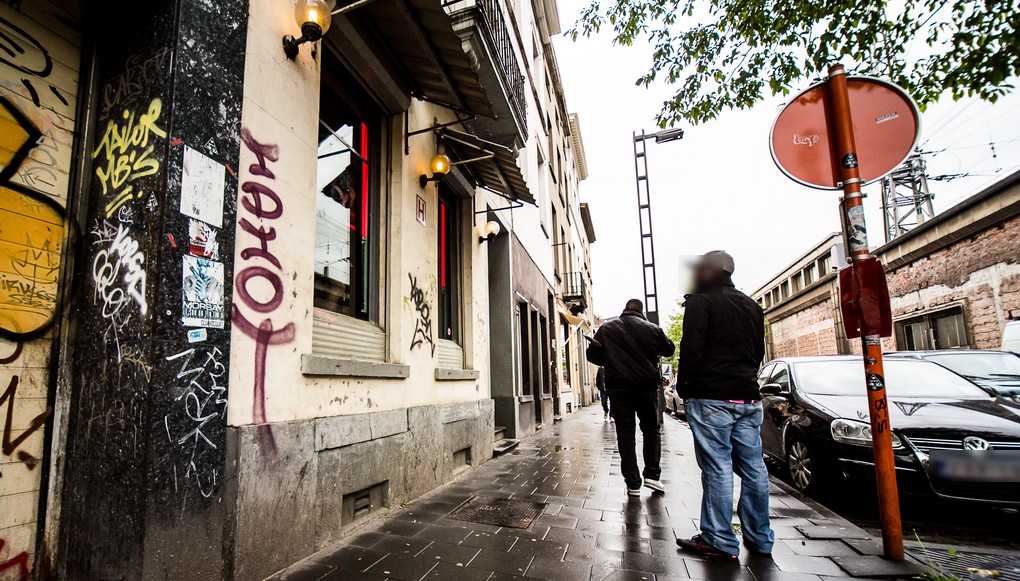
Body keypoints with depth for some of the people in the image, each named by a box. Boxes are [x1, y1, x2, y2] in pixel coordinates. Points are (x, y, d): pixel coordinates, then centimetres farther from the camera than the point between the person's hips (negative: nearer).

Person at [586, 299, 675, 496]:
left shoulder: (606, 329, 3)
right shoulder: (651, 329, -1)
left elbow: (592, 356, 5)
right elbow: (669, 350, 12)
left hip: (618, 387, 1)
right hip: (646, 386, 0)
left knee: (625, 433, 5)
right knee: (651, 429, 16)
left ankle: (633, 484, 5)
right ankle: (652, 474, 9)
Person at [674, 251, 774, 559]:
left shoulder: (701, 302, -6)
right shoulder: (751, 306, 17)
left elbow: (691, 349, -13)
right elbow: (759, 351, 20)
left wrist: (683, 387, -3)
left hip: (711, 397, -7)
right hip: (748, 396, 8)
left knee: (717, 468, -4)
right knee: (753, 467, 10)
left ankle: (719, 540, 2)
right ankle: (759, 538, 19)